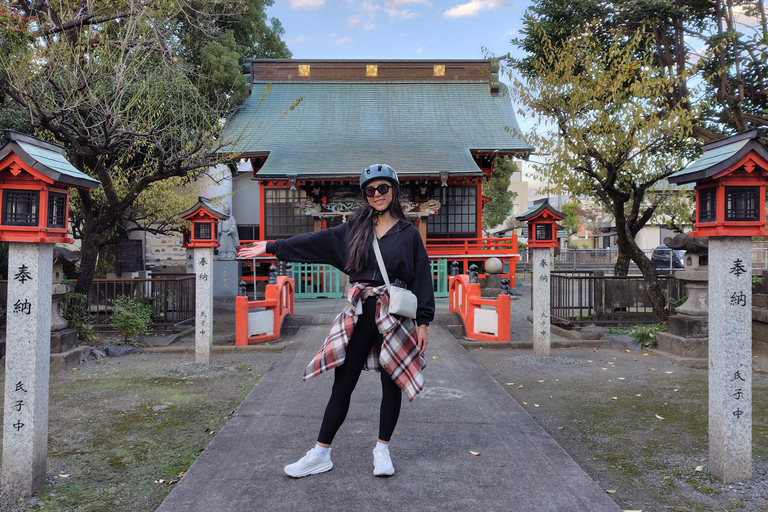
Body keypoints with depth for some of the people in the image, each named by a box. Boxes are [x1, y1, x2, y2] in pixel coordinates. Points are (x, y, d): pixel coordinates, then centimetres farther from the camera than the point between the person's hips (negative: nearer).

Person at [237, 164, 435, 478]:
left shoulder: (408, 234, 2)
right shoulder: (355, 228, 9)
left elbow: (422, 278, 1)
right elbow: (316, 241, 11)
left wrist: (423, 322, -5)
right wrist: (272, 247, 11)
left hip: (394, 316, -1)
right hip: (359, 316, 2)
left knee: (391, 384, 7)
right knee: (342, 385, 5)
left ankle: (382, 451, 25)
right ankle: (320, 454, 16)